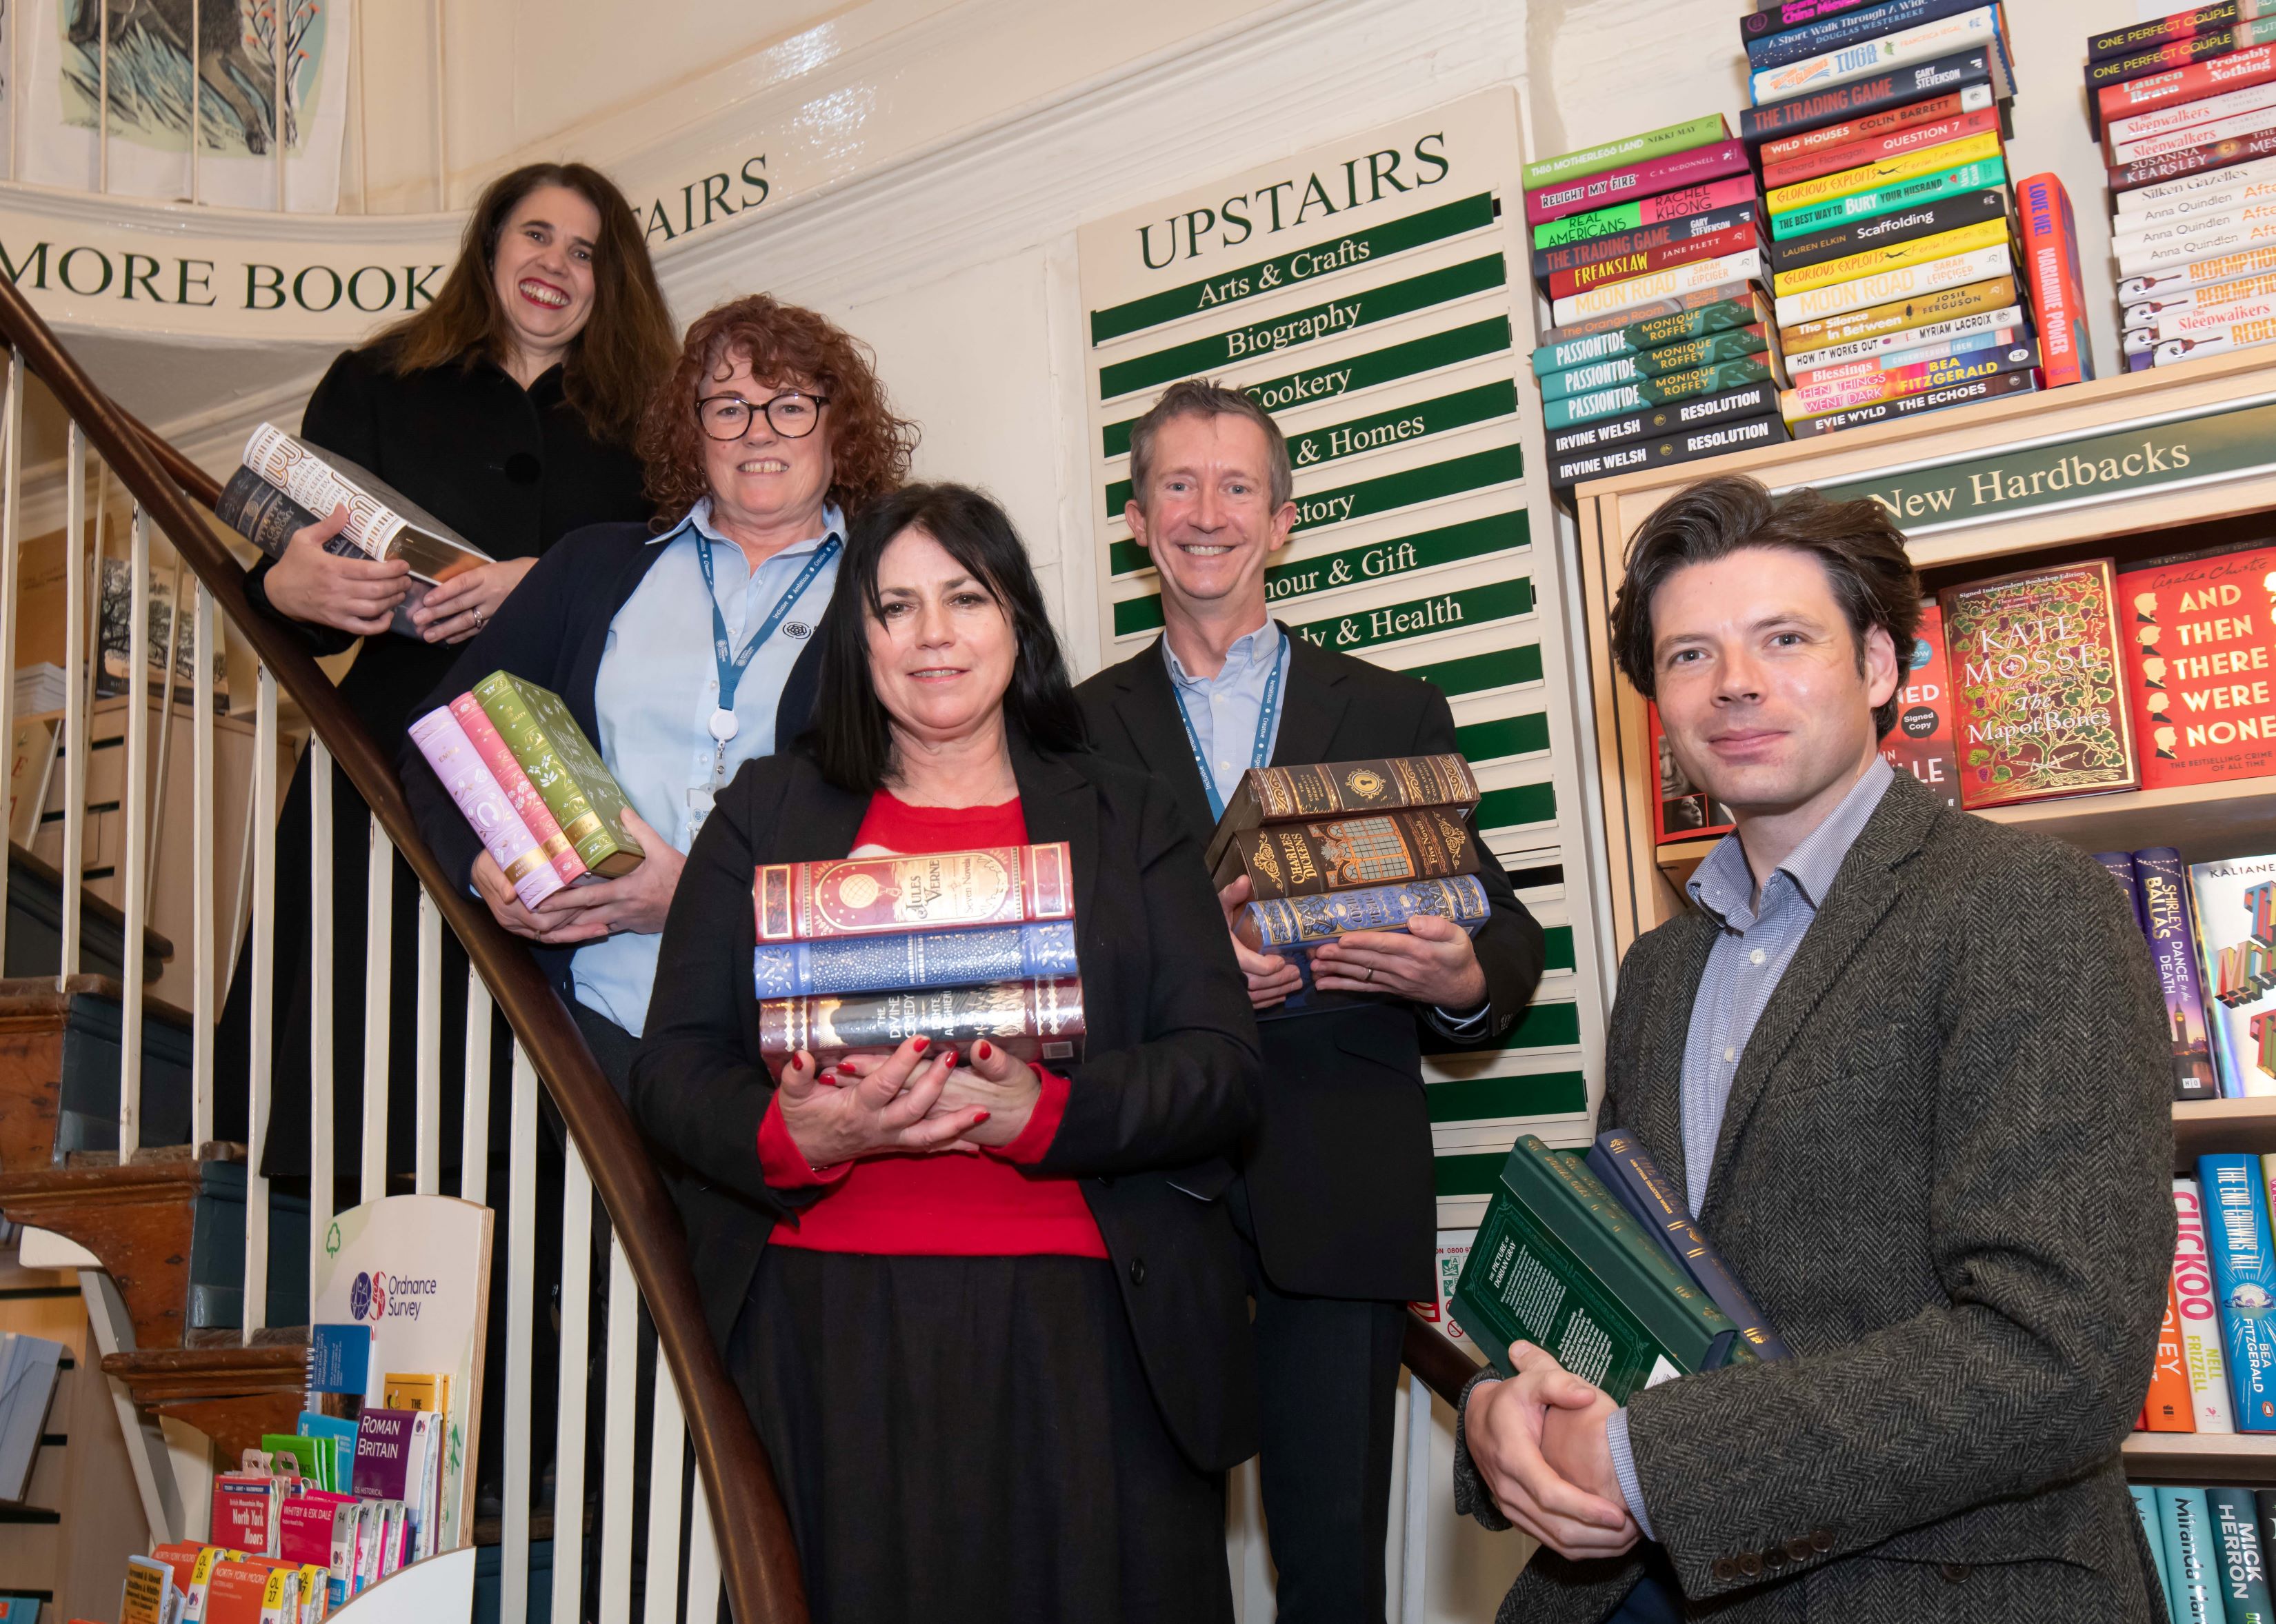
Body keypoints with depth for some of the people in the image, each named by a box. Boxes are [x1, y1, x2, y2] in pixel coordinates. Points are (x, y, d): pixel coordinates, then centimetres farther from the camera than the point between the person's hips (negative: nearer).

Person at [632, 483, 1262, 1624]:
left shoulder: (1129, 821, 11)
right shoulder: (767, 813, 13)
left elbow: (1223, 1066, 2)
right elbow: (673, 1068, 7)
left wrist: (1044, 1115, -16)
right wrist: (794, 1136, -15)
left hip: (1078, 1330, 0)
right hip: (833, 1330, 0)